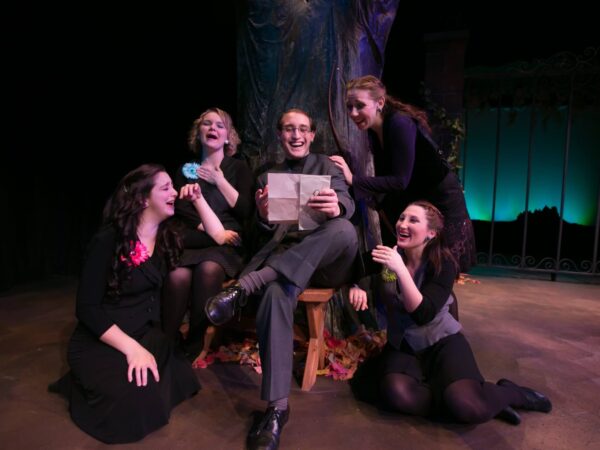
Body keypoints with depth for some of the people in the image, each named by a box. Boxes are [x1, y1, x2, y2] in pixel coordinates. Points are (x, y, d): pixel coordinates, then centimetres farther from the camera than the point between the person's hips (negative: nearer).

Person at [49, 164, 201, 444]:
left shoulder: (167, 238, 4)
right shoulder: (108, 241, -17)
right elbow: (87, 309, -19)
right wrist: (131, 347, -28)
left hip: (147, 335, 7)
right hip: (100, 342, -6)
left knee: (183, 381, -17)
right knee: (142, 402, -29)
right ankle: (87, 385, 3)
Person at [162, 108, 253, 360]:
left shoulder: (239, 168, 15)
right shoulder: (186, 169, 19)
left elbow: (245, 211, 2)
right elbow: (180, 210, 4)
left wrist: (219, 180, 0)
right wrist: (213, 230, -10)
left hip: (227, 245, -1)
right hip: (191, 243, 1)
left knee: (209, 269, -36)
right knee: (177, 275, -33)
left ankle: (193, 346, -18)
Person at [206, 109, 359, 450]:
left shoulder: (327, 166, 14)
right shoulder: (269, 176, 20)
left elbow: (347, 204, -6)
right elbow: (267, 230, 9)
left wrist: (336, 207, -34)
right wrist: (264, 215, -18)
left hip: (326, 260, 0)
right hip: (285, 258, 1)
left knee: (344, 229, -36)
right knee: (276, 292, -35)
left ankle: (244, 286, -37)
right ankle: (278, 407, -30)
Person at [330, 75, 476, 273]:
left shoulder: (400, 124, -28)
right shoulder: (374, 130, -3)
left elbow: (400, 181, -32)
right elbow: (385, 176, 1)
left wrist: (353, 180, -34)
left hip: (441, 200, -7)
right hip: (410, 199, 8)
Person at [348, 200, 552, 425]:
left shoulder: (443, 264, -14)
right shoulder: (387, 254, -6)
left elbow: (423, 315, -25)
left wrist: (400, 270, -36)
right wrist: (357, 289, -24)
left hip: (442, 340, -2)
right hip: (402, 344, 3)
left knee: (467, 407, -29)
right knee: (397, 395, -31)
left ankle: (511, 393, 6)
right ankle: (482, 401, -9)